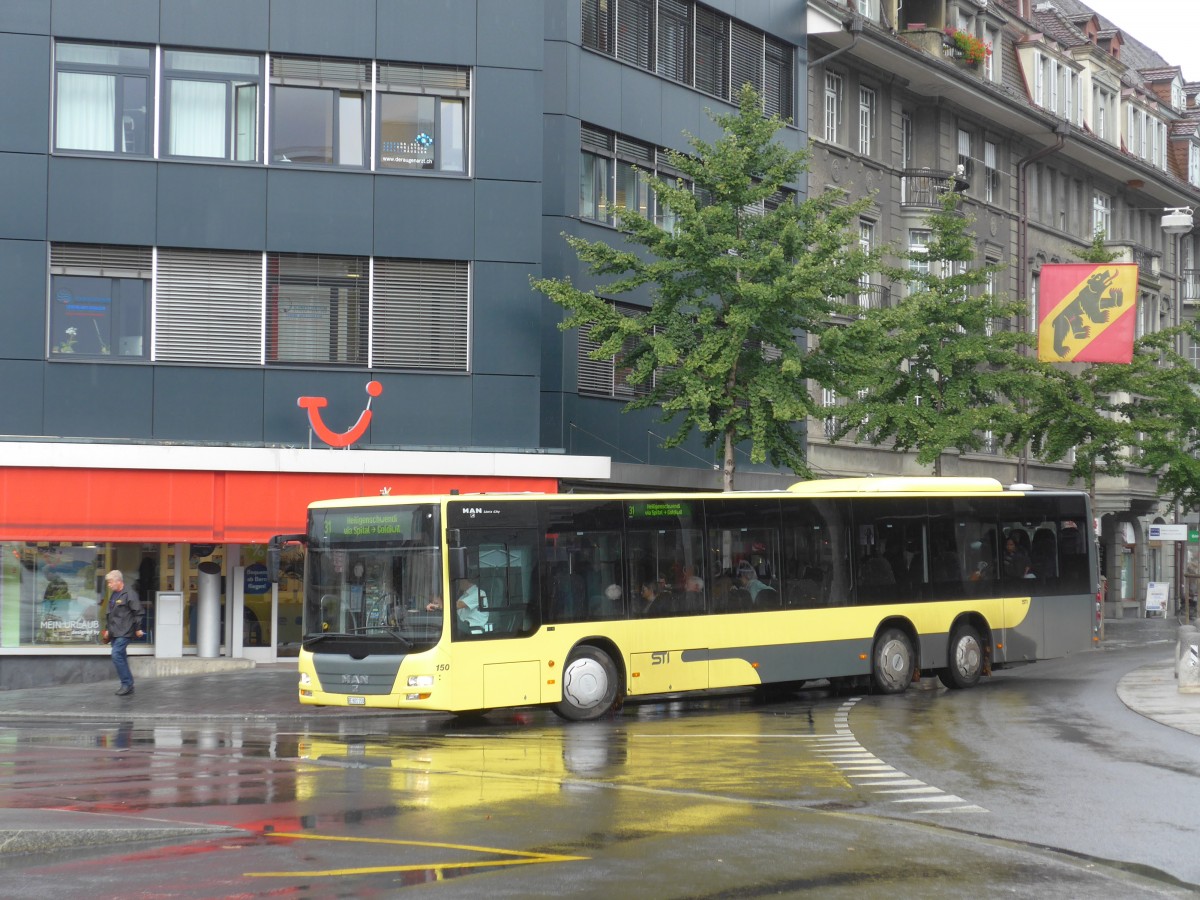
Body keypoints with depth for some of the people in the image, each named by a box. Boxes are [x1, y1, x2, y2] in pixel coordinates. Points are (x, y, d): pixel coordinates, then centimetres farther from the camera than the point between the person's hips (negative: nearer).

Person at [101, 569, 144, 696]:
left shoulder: (129, 595, -12)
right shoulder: (113, 595, 16)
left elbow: (138, 612, -13)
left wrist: (138, 628, -11)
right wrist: (107, 629, 23)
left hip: (124, 633, -9)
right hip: (114, 633, 9)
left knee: (117, 656, -16)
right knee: (121, 658, 10)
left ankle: (127, 684, -9)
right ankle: (128, 685, 16)